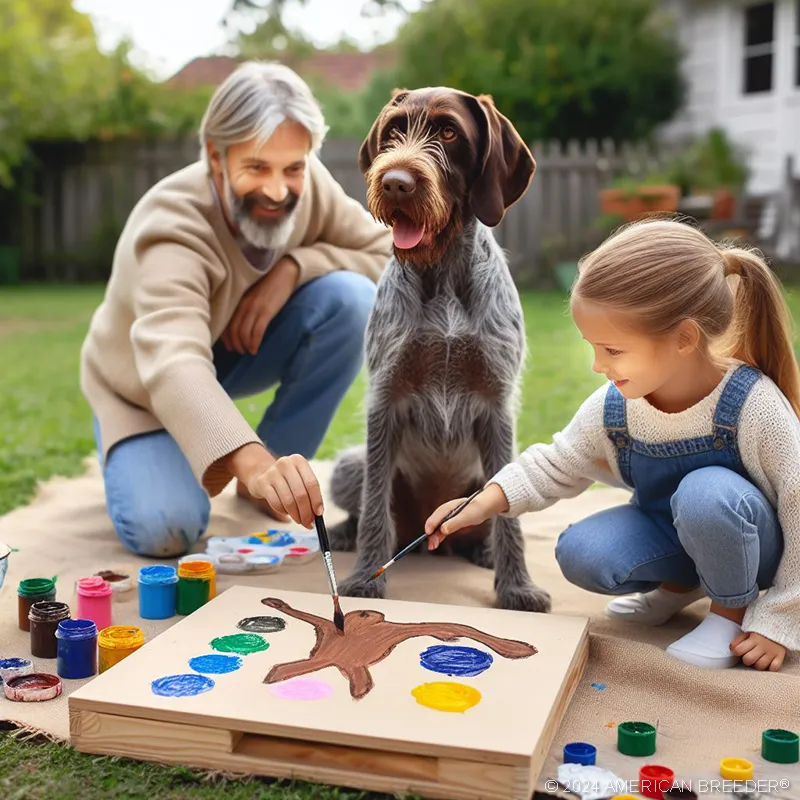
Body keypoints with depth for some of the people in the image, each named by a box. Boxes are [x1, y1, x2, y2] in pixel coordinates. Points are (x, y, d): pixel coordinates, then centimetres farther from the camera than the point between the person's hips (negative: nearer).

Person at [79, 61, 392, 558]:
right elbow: (172, 364, -52)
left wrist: (293, 266, -31)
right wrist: (251, 458, -69)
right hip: (146, 384, -4)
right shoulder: (172, 227, -36)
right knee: (165, 530, -28)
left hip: (243, 349, 5)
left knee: (351, 298, -24)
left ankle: (278, 478, -7)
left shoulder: (307, 183, -21)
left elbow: (389, 254, -14)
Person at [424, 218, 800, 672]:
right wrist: (489, 501, -16)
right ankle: (681, 584, 10)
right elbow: (558, 465, 0)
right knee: (579, 554, -20)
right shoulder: (613, 406, -16)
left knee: (706, 492, -36)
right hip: (669, 533, 5)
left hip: (753, 544, -4)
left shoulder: (752, 405, -30)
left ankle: (734, 610, -7)